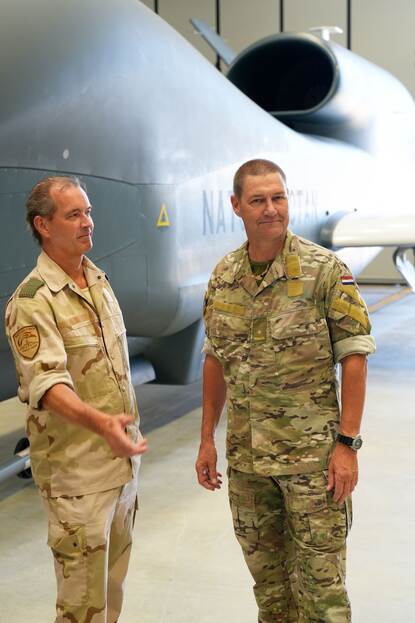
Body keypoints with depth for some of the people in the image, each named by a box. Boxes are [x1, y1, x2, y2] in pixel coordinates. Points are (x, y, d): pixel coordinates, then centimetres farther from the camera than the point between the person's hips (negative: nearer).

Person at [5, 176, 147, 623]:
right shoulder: (32, 301, -17)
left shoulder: (99, 281, 10)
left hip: (121, 457, 8)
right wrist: (101, 422, -44)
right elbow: (47, 384, -28)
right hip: (76, 471, -8)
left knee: (113, 584, 18)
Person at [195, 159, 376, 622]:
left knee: (319, 578, 3)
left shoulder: (325, 270, -10)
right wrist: (207, 439, 10)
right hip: (245, 453, 5)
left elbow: (353, 357, -10)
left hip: (313, 451, -5)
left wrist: (347, 444, -14)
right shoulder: (223, 277, 5)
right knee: (266, 575, 17)